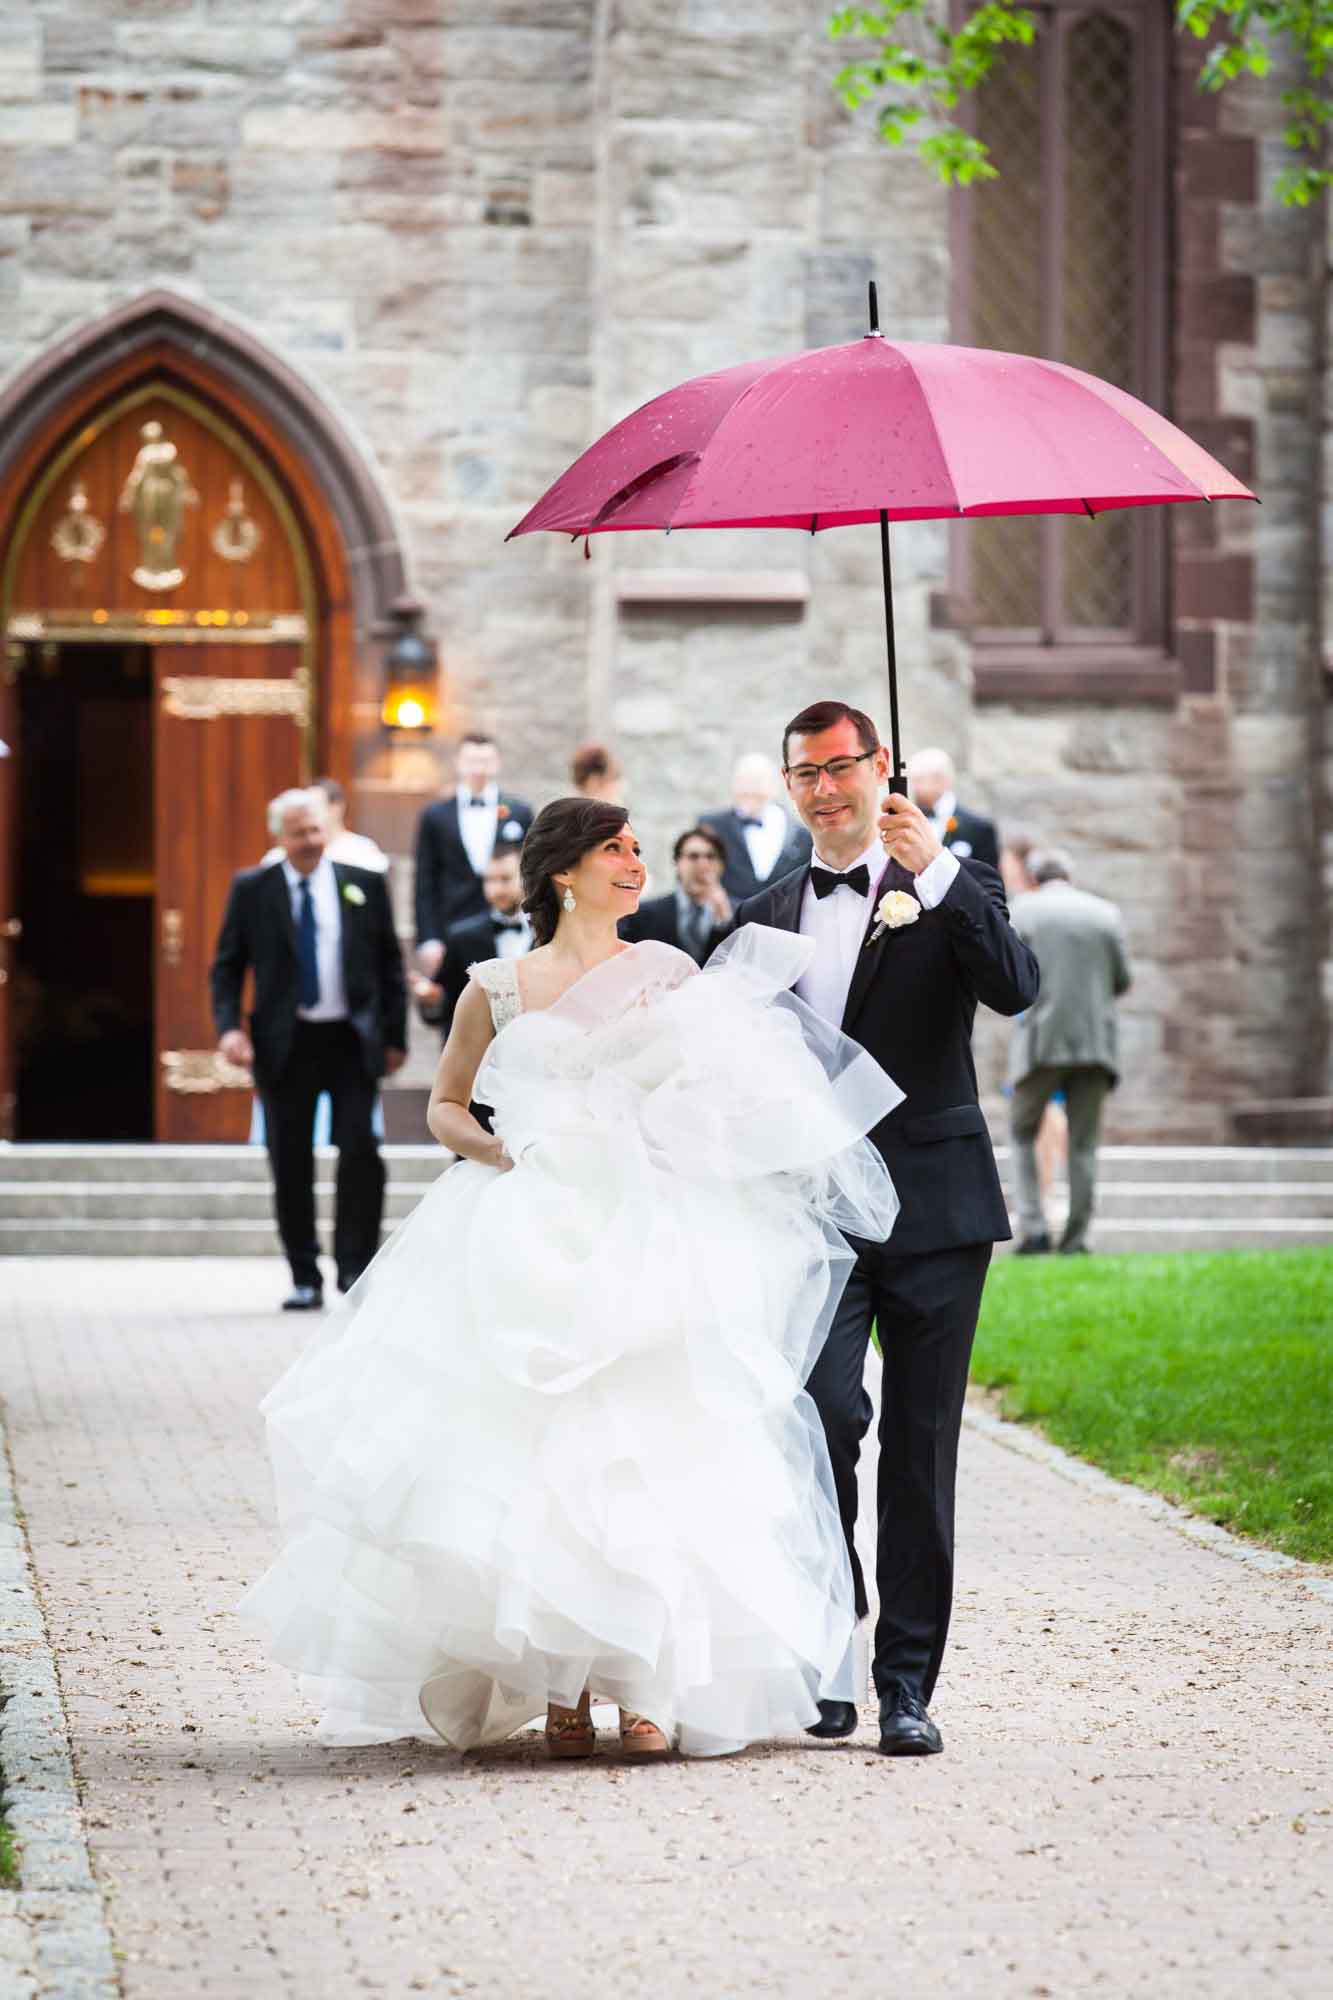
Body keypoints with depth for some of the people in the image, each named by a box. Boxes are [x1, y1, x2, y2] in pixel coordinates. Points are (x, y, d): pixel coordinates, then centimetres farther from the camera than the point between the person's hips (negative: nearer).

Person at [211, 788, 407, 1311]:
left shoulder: (365, 885, 5)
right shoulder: (251, 889, 4)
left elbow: (390, 965, 10)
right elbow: (227, 966, 5)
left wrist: (395, 1036, 6)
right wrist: (229, 1027, -10)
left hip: (352, 1039, 0)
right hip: (285, 1044, 0)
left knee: (361, 1150, -10)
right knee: (291, 1162, 2)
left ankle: (355, 1267, 0)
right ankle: (305, 1278, 11)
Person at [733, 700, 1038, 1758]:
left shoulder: (953, 890, 5)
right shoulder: (766, 915, 15)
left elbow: (1017, 987, -15)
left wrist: (934, 871, -22)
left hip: (932, 1209, -2)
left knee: (921, 1451, 1)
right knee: (823, 1412, -17)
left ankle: (908, 1687, 7)